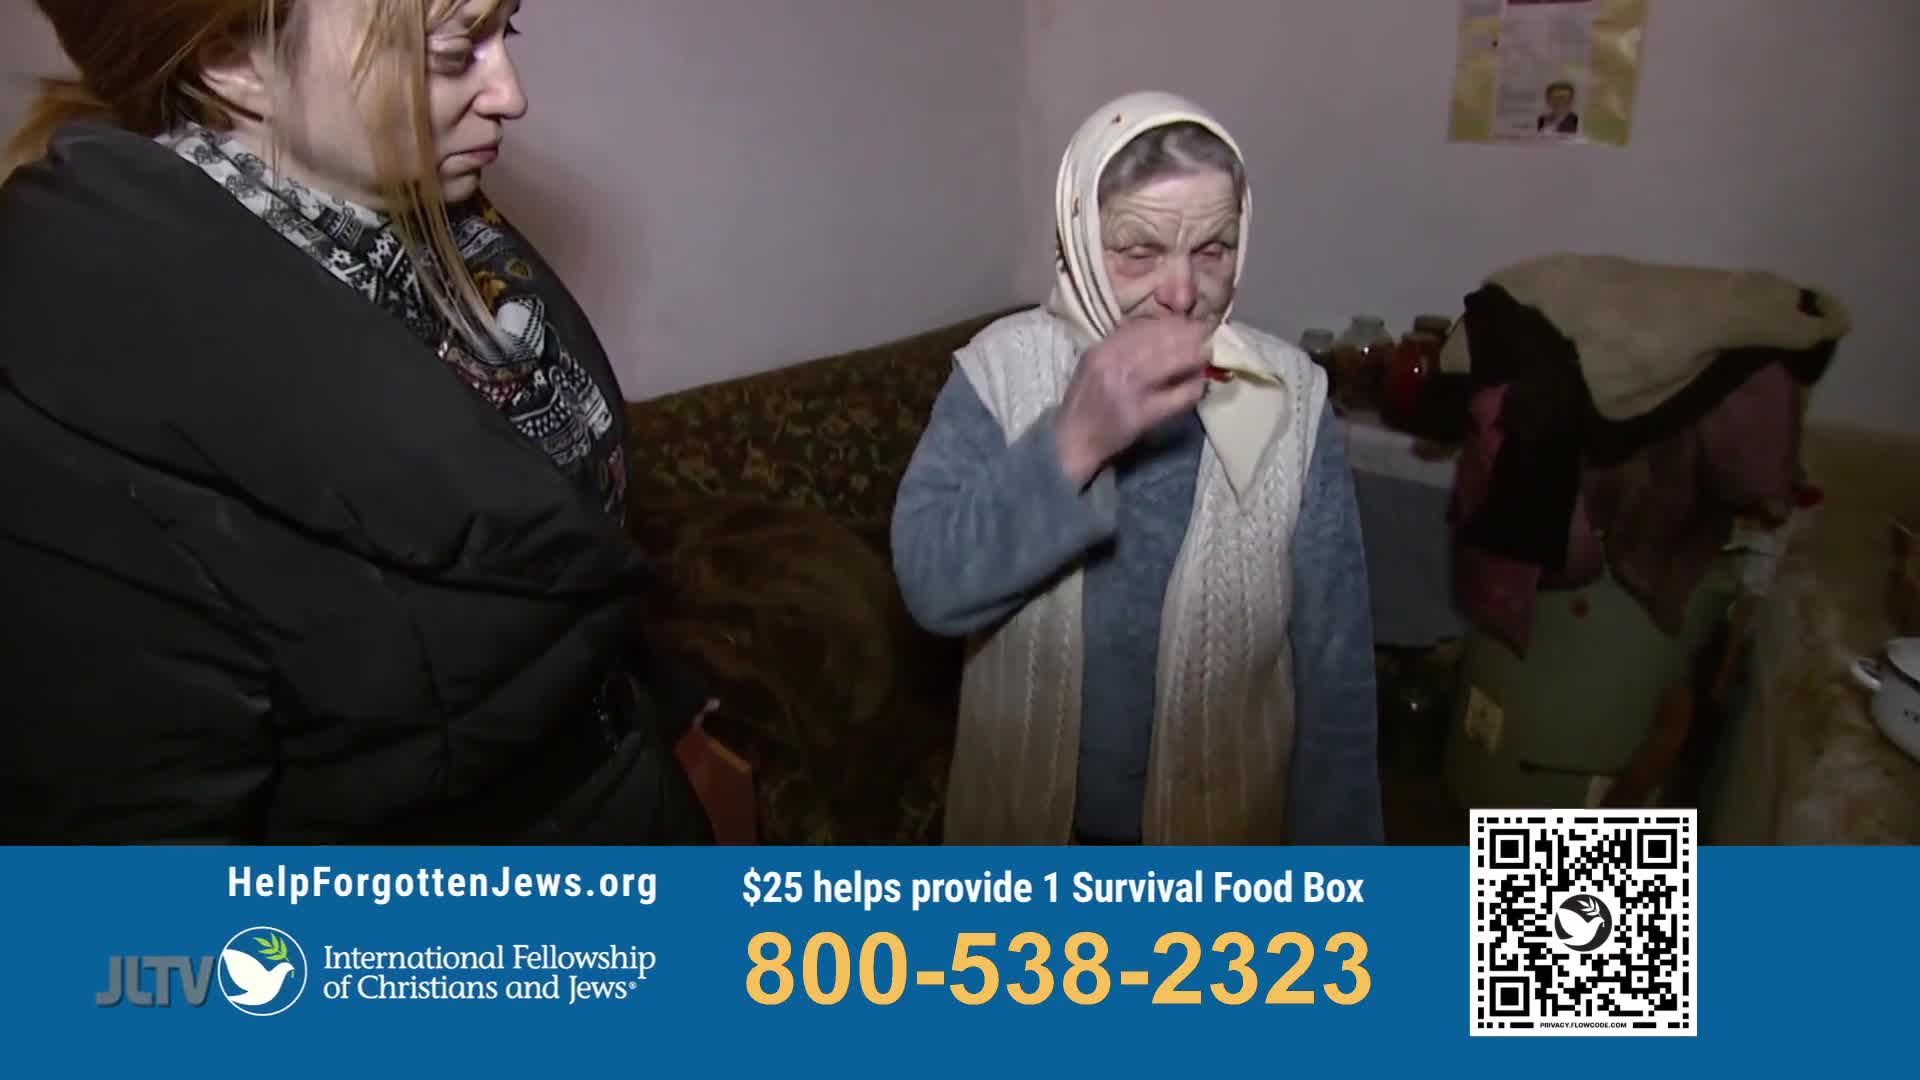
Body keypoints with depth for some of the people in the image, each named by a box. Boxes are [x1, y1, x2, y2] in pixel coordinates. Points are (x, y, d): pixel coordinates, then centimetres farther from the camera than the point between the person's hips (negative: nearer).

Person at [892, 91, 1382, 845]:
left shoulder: (1288, 402, -14)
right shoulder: (1000, 372, -14)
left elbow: (1335, 664, -9)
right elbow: (931, 585, -24)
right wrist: (1073, 441, -36)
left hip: (1219, 822, 0)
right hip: (1031, 817, 1)